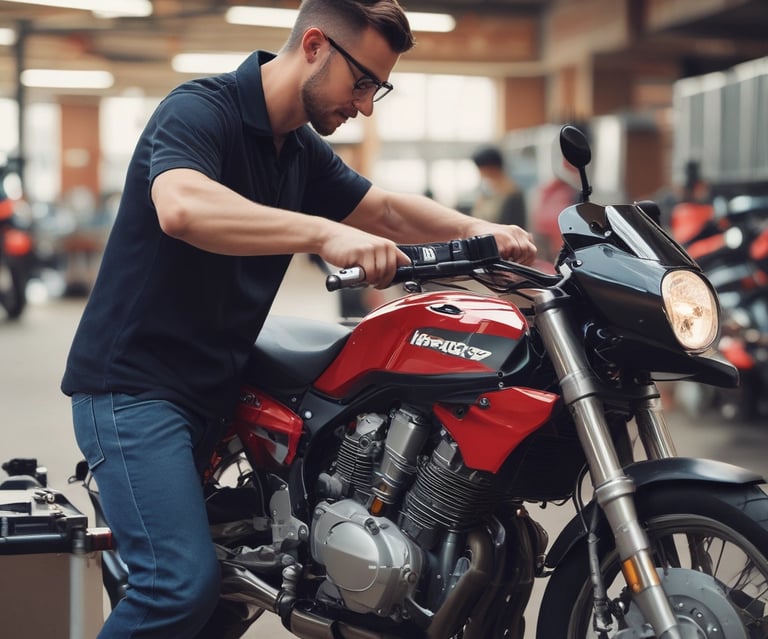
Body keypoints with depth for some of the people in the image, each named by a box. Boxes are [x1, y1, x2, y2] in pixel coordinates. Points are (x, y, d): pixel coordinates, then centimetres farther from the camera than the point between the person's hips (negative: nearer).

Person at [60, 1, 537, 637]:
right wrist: (326, 235, -45)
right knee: (186, 584, -20)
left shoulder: (302, 149, 11)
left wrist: (478, 231, 3)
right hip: (135, 384, -9)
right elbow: (181, 207, -37)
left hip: (215, 388, 9)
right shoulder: (200, 109, -17)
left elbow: (383, 208, 21)